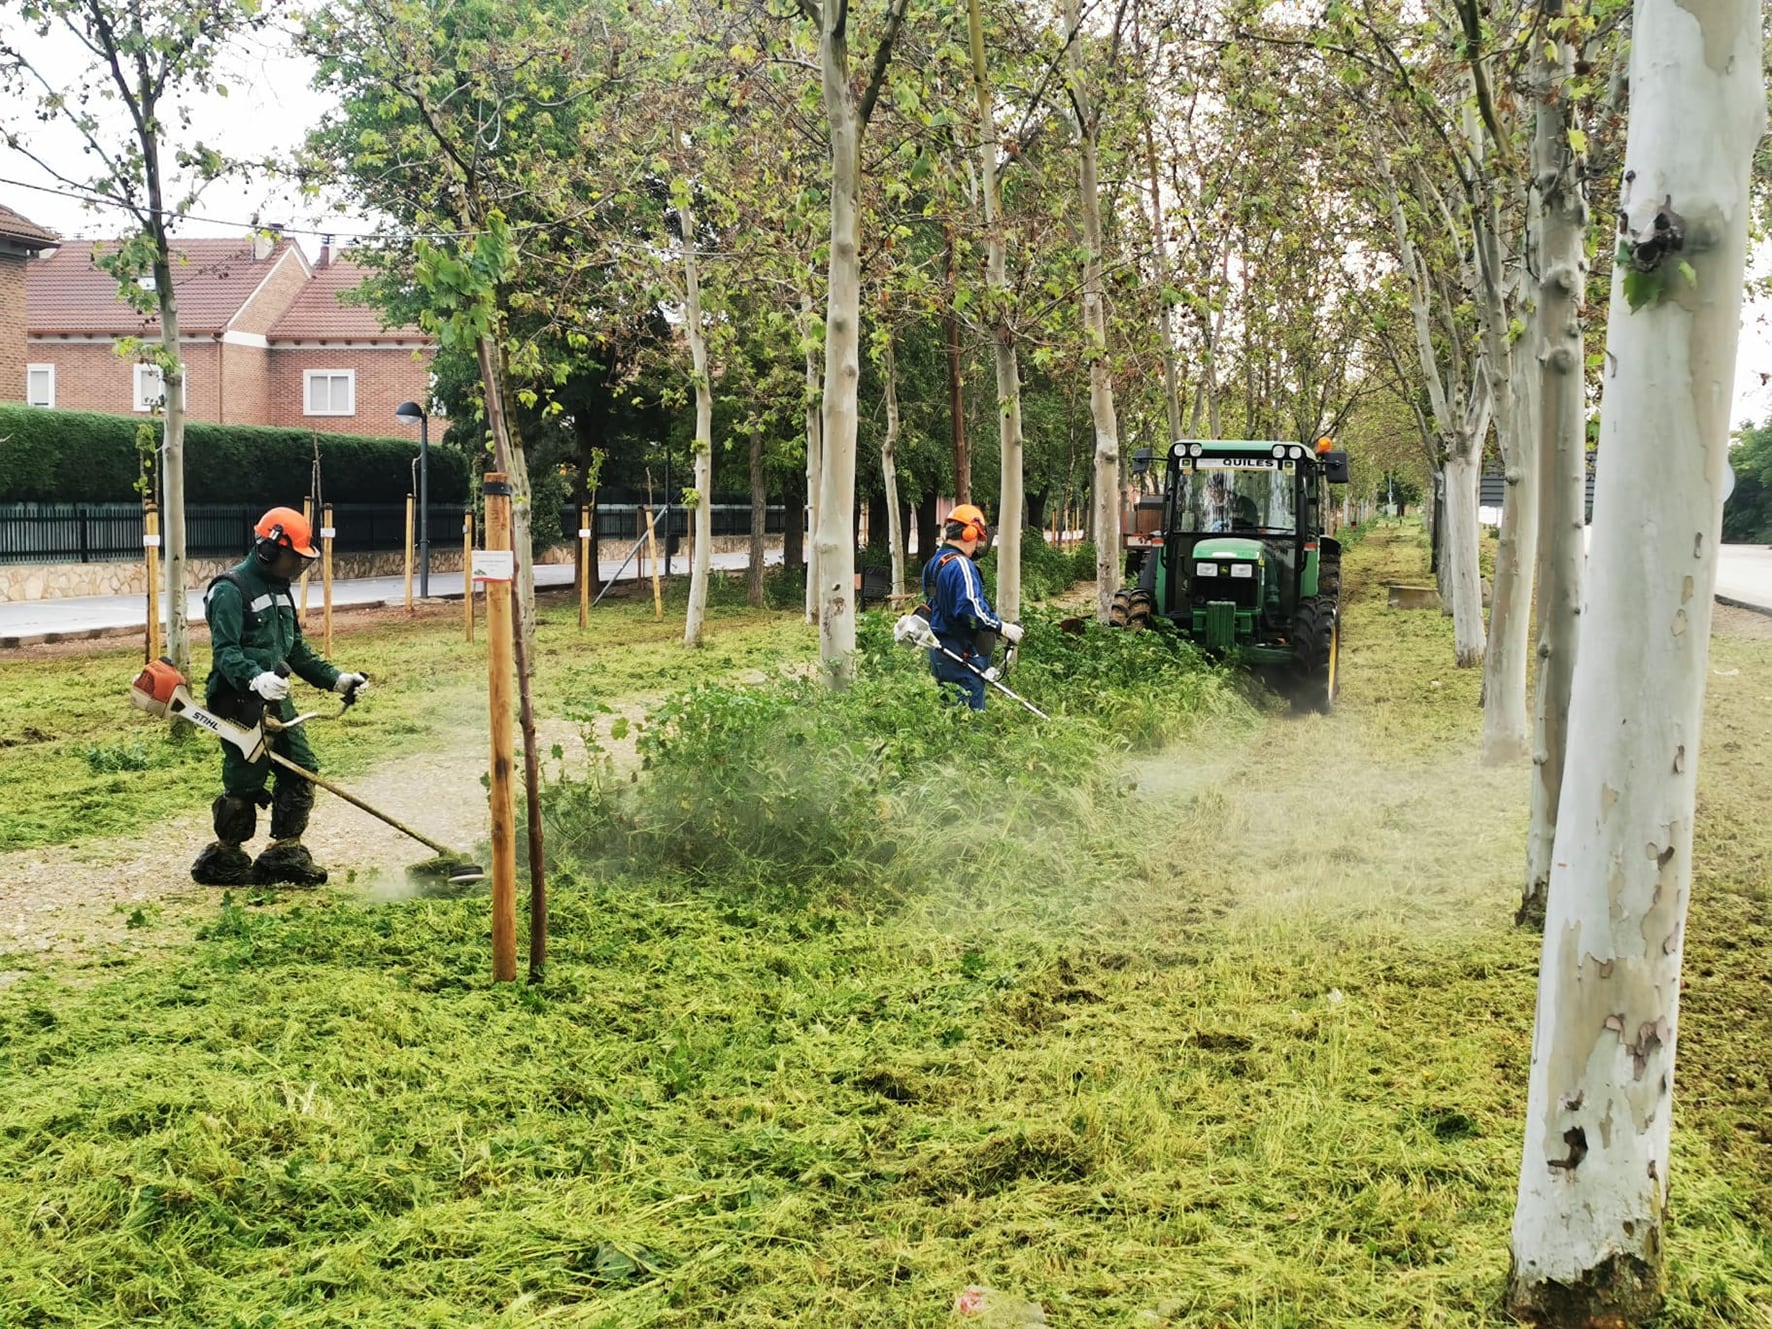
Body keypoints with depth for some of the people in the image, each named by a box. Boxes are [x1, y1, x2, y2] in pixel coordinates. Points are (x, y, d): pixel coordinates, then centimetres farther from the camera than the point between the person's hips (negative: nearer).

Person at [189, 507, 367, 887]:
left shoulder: (279, 590, 17)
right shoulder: (231, 590, -12)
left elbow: (297, 650, 22)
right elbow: (225, 651, -22)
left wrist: (336, 678, 12)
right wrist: (256, 679, -38)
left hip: (275, 699, 9)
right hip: (239, 702, -9)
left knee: (301, 769, 6)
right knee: (245, 781, -4)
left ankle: (285, 855, 14)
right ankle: (221, 860, 11)